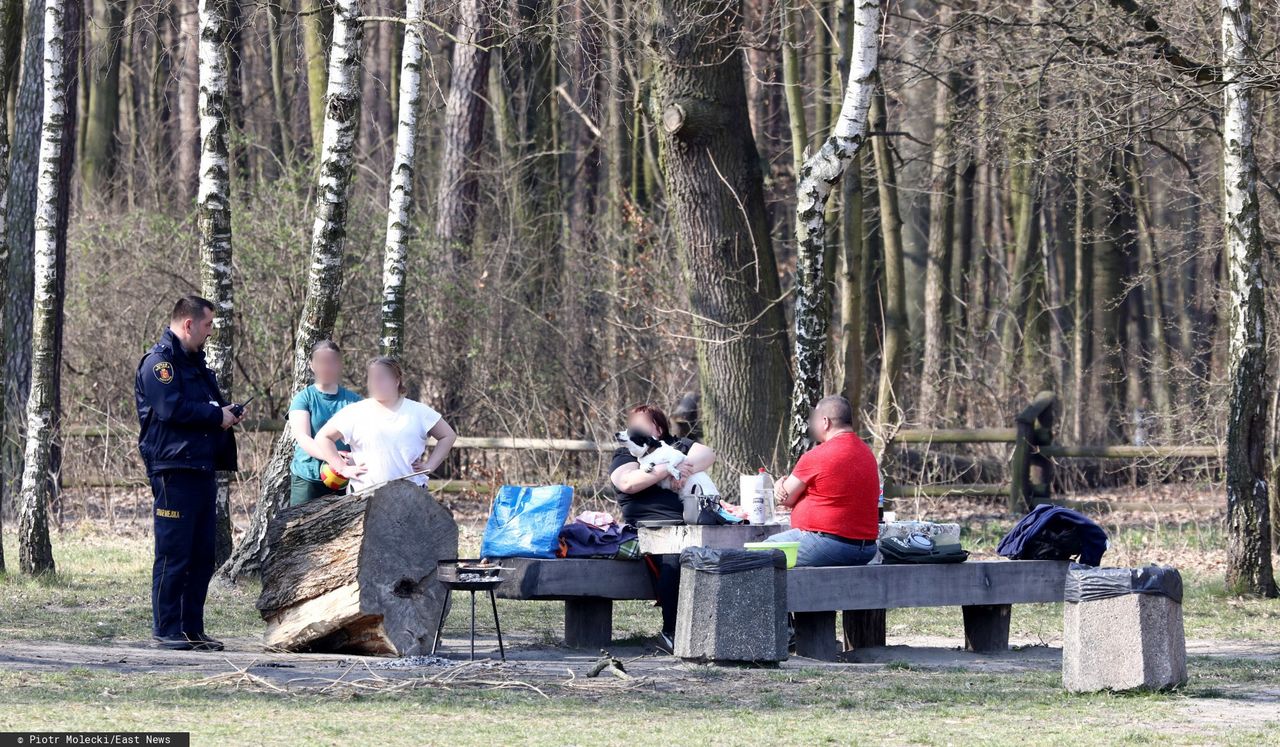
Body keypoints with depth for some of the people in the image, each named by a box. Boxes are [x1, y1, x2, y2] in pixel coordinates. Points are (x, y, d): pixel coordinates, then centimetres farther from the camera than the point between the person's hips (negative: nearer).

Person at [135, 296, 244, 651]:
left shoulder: (195, 362, 21)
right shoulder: (159, 362, -9)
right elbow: (171, 408, -21)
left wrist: (227, 410, 7)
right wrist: (217, 415, -13)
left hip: (202, 468, 10)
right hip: (174, 469, -10)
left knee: (202, 553, 10)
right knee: (174, 553, -7)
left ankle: (192, 628, 16)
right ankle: (166, 630, -4)